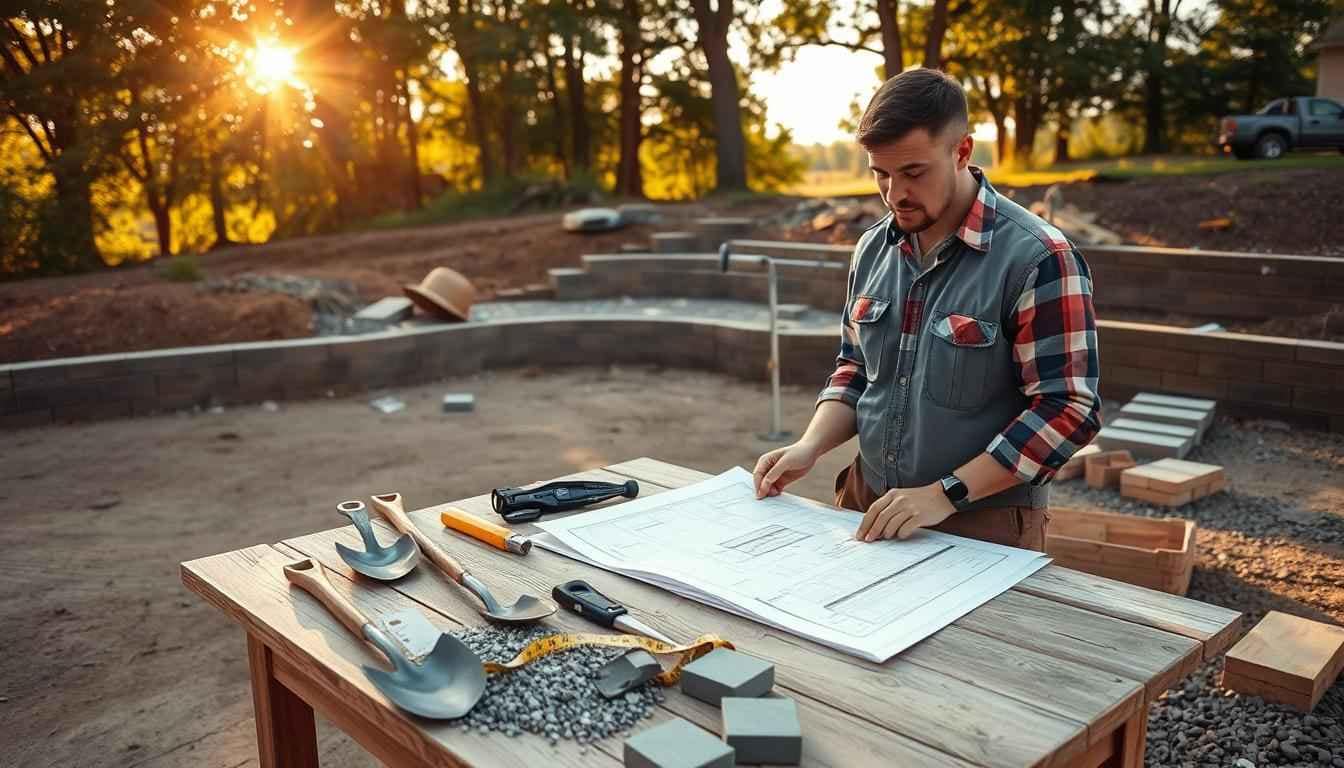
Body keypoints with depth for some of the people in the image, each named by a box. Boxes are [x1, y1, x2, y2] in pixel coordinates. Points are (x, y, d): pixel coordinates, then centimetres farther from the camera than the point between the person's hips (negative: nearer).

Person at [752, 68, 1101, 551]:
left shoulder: (1036, 258, -17)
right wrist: (810, 446, -5)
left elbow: (1066, 409, -18)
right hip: (867, 506, 6)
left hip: (984, 525, -5)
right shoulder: (873, 248, 3)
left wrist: (945, 494, -22)